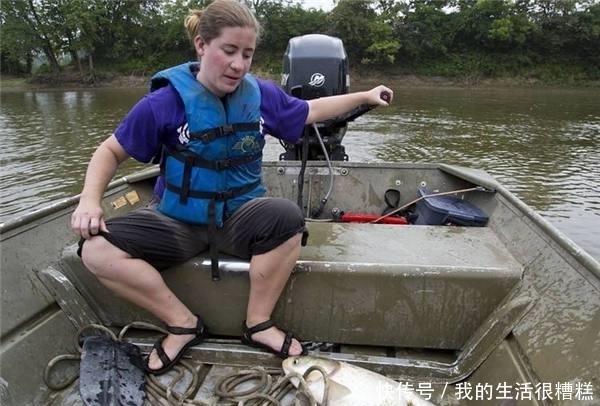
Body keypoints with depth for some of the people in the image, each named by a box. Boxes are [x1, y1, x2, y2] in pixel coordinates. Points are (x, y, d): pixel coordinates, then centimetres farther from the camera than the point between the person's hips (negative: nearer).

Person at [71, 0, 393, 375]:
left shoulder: (261, 94, -2)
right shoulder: (165, 101, -12)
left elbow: (311, 111, 16)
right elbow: (112, 150, -1)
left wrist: (365, 96, 15)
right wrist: (90, 199, -17)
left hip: (240, 216, 1)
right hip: (178, 221, -1)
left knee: (287, 216, -32)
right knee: (97, 249, -24)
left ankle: (258, 323, -11)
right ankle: (184, 324, -7)